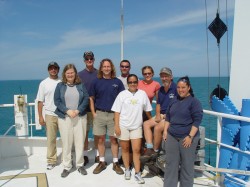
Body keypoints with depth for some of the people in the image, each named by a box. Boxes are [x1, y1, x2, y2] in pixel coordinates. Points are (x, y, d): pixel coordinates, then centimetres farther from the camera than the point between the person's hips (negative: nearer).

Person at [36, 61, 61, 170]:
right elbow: (40, 101, 3)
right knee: (51, 139, 6)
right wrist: (40, 117, -2)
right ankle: (51, 160, 18)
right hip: (49, 115, 0)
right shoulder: (44, 83, 4)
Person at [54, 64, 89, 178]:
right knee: (66, 143, 2)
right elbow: (57, 101, -2)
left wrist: (77, 110, -13)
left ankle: (80, 165, 18)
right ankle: (66, 167, 14)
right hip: (64, 117, -1)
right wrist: (68, 111, -15)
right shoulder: (60, 86, 6)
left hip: (80, 117, 1)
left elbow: (86, 99, 0)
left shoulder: (81, 85, 7)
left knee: (80, 142, 3)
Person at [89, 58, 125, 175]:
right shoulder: (96, 82, 4)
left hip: (113, 114, -1)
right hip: (99, 114, 1)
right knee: (100, 139, 8)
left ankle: (115, 163, 16)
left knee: (113, 139, 5)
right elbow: (91, 98, 9)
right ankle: (102, 162, 20)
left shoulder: (117, 82, 2)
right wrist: (93, 113, 1)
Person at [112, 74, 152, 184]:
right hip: (123, 126, 0)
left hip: (136, 126, 0)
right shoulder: (122, 94, -1)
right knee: (125, 149, 11)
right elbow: (117, 111, -2)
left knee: (136, 150, -2)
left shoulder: (142, 94, 2)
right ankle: (127, 170, 27)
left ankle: (137, 173, 7)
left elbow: (147, 110, 9)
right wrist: (116, 126, -8)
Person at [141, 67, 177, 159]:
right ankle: (149, 148, -17)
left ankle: (155, 151, -11)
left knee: (157, 127, -29)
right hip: (161, 116, 8)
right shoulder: (161, 89, 14)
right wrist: (157, 115, 0)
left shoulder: (175, 88, -10)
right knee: (146, 123, -10)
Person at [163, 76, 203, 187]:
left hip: (187, 137, -5)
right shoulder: (174, 101, 12)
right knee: (170, 163, 10)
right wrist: (165, 131, 8)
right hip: (172, 136, 5)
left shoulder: (194, 102, -6)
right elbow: (168, 117, 18)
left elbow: (197, 120, -11)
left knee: (186, 165, 3)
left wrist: (190, 136, -16)